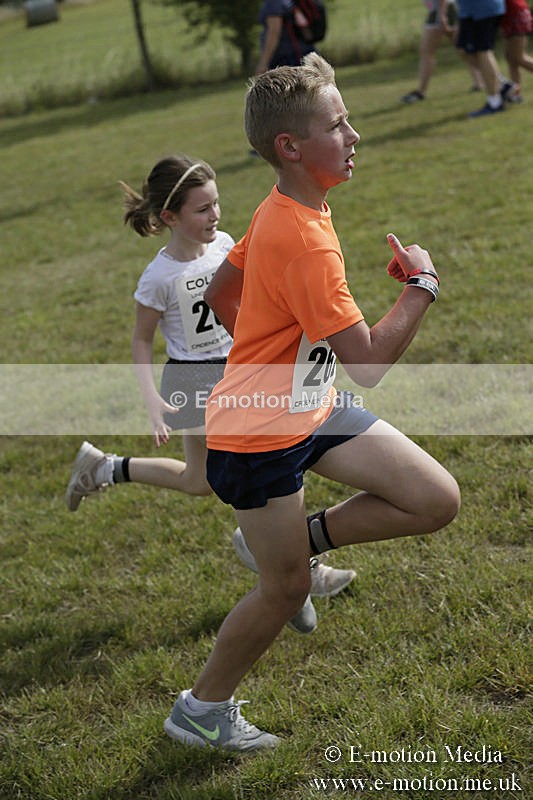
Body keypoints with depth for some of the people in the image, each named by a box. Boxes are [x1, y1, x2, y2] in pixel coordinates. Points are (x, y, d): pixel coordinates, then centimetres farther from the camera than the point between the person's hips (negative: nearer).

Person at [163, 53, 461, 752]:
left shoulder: (279, 213, 2)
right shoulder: (305, 242, -28)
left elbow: (218, 295, 15)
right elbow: (368, 364, -27)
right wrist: (422, 285, -15)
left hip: (312, 406, 9)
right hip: (259, 434, -8)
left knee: (437, 500, -2)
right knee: (286, 590, 6)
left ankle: (305, 536, 16)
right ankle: (201, 709, 27)